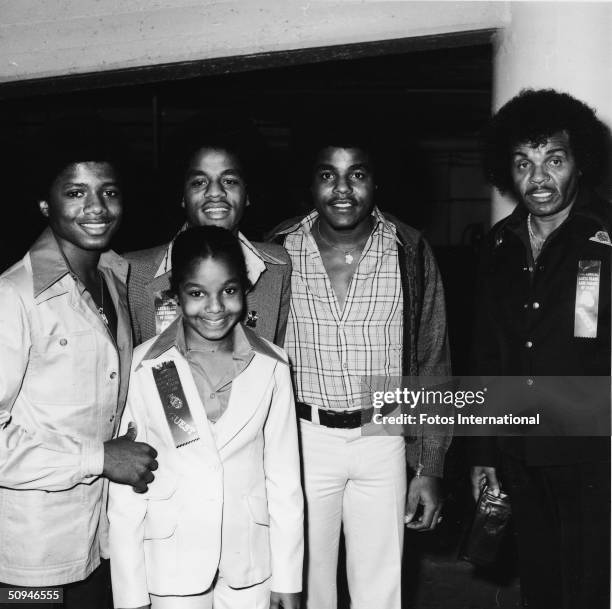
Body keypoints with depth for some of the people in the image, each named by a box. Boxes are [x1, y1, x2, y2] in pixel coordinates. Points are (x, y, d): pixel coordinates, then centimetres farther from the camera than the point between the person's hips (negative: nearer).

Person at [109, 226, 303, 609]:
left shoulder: (271, 366, -6)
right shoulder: (144, 367, -10)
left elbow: (285, 478, -1)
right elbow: (126, 489, -6)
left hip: (251, 563, 1)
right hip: (173, 564, -1)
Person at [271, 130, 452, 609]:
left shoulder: (410, 252, -4)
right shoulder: (279, 251, -4)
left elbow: (432, 363, 1)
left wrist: (430, 467, 0)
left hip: (383, 439, 0)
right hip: (303, 438, 0)